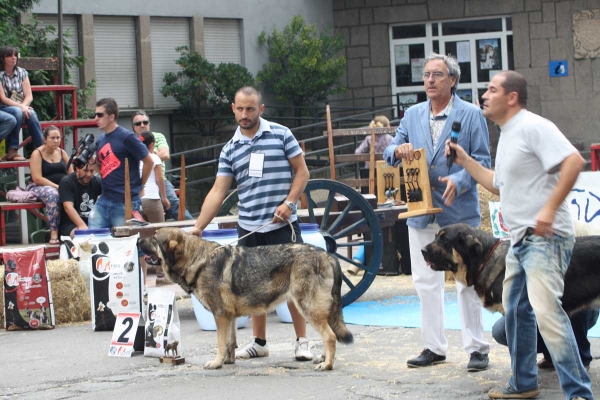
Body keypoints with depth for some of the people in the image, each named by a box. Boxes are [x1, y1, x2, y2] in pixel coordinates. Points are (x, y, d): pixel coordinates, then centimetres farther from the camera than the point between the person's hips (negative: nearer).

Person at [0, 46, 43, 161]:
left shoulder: (22, 72, 9)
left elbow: (29, 96, 4)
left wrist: (23, 106, -18)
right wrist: (20, 107, -23)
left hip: (21, 107, 4)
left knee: (31, 114, -29)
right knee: (17, 112, -36)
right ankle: (12, 151, -37)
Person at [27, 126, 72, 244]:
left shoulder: (62, 153, 13)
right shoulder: (37, 154, -4)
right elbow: (37, 179, -14)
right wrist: (56, 186, -23)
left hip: (62, 187, 5)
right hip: (39, 188, -5)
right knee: (53, 194, -40)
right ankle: (54, 233, -41)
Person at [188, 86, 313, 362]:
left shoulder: (280, 135, -1)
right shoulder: (230, 149, 7)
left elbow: (302, 171, 1)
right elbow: (218, 191, 4)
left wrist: (288, 203, -13)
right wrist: (198, 226, -5)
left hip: (282, 225, -4)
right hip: (248, 228, 4)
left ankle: (301, 341, 7)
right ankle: (259, 342, 20)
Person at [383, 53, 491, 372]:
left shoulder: (471, 115, -2)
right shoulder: (412, 115, 11)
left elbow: (482, 160, -4)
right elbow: (391, 153, 13)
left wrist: (458, 181, -21)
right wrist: (399, 149, -11)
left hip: (459, 210, -5)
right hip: (421, 210, 5)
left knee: (467, 282, -1)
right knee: (426, 282, 8)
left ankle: (476, 348, 6)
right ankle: (434, 347, 16)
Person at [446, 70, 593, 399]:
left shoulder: (532, 127, -13)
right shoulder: (507, 135, 19)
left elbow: (573, 161, -24)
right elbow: (500, 185, 29)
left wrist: (549, 209, -26)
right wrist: (465, 161, 23)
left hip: (544, 237, -11)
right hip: (520, 238, 11)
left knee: (546, 310, -20)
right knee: (515, 310, 17)